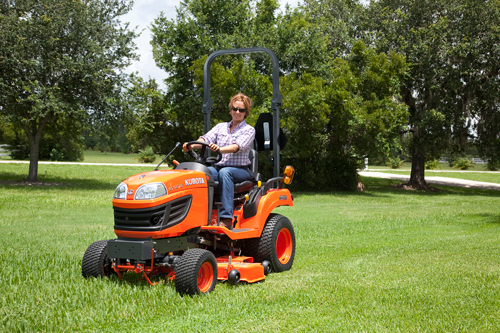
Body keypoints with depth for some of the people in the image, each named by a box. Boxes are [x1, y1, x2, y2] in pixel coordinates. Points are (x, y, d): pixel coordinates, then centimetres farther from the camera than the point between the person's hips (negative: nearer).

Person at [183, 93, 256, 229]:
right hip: (219, 167, 4)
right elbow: (206, 138, 1)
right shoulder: (221, 127, 18)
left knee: (225, 172, -38)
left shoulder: (249, 130, 4)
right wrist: (192, 145, -22)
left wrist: (220, 149, -36)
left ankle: (226, 219, -45)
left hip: (240, 170, -3)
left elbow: (237, 146, -16)